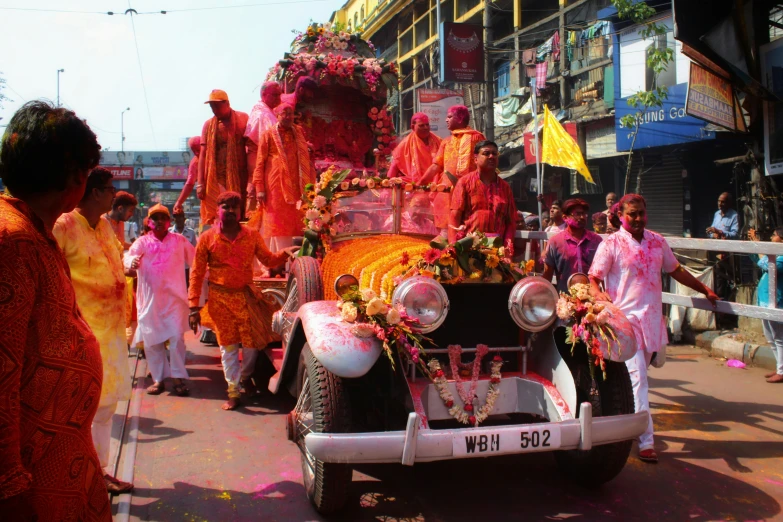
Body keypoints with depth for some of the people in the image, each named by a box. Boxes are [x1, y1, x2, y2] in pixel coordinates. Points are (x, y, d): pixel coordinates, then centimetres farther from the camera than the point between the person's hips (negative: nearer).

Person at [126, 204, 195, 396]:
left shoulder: (179, 241, 8)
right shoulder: (142, 242, 5)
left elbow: (196, 261, 8)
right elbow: (129, 256, -11)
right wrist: (131, 262, -33)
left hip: (174, 296, -1)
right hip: (150, 298, 1)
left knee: (177, 337, -8)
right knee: (151, 340, 6)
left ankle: (179, 378, 3)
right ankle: (158, 379, 18)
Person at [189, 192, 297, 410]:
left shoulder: (252, 235, 2)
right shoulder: (207, 238, -4)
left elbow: (268, 260, 6)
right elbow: (196, 274, -3)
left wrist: (285, 253, -15)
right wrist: (194, 307, -8)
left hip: (246, 295, 2)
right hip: (220, 298, -2)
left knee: (253, 341, 5)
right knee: (228, 345, 4)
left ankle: (245, 377, 35)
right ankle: (233, 392, 17)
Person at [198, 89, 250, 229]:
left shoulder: (242, 119, 4)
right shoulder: (209, 125, 10)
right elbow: (203, 154, 7)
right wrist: (200, 183, 0)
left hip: (239, 178, -2)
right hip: (215, 179, 2)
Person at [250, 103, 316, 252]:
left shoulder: (299, 132, 15)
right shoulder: (269, 135, 3)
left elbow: (307, 160, 18)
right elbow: (260, 163, 0)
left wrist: (311, 183, 9)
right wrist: (259, 188, -8)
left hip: (297, 187, 4)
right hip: (276, 187, -4)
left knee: (294, 225, 2)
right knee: (279, 225, -4)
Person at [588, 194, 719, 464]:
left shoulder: (657, 241, 12)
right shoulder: (611, 244, -4)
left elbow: (675, 270, 24)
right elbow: (593, 279, -8)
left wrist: (704, 290, 28)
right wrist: (598, 293, -29)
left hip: (652, 318, 5)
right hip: (625, 318, -5)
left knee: (638, 376, 13)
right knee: (637, 378, -10)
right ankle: (645, 441, -8)